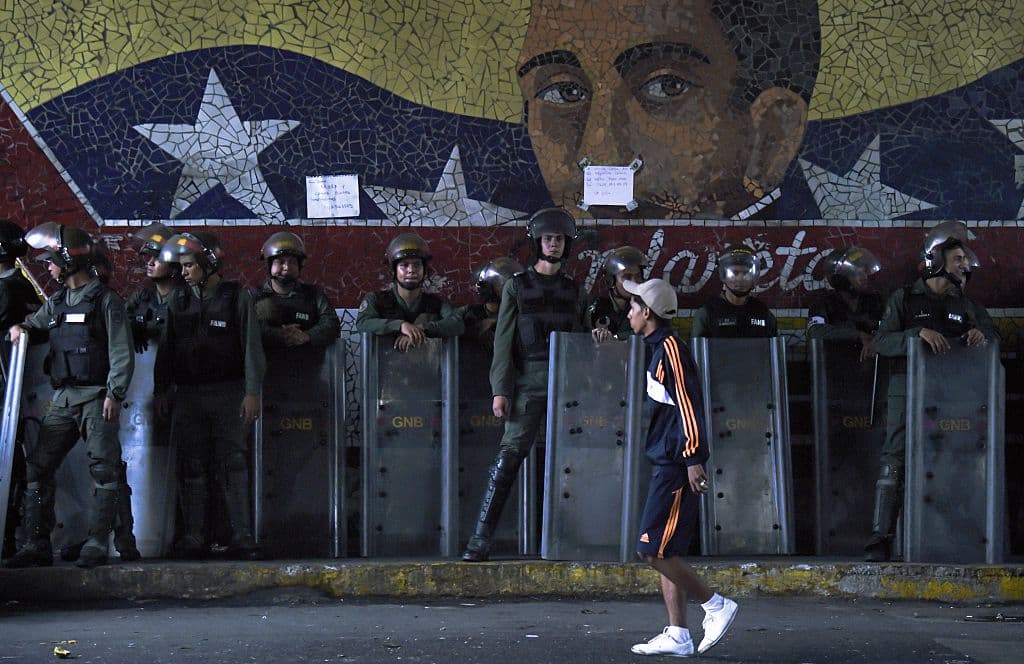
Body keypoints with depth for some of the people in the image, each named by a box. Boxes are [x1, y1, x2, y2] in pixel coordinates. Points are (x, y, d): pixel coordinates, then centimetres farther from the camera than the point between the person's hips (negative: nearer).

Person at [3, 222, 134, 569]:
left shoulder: (105, 300, -2)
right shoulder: (56, 303, 18)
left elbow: (122, 353, -7)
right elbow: (33, 324, 33)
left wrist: (115, 394, -16)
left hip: (96, 397, -7)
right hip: (63, 399, 7)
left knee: (104, 471, -7)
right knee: (38, 467, 1)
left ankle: (97, 544, -5)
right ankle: (37, 545, 4)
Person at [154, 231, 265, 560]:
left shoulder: (237, 296, 0)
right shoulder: (179, 301, 12)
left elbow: (251, 347, -3)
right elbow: (166, 348, 16)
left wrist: (252, 392, -9)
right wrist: (160, 390, 11)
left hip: (229, 392, -4)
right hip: (188, 394, 4)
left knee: (234, 466, -5)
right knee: (192, 468, 4)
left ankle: (242, 538, -4)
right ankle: (193, 539, 8)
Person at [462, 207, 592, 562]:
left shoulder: (575, 291, 15)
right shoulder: (516, 287, 6)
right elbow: (503, 341, 1)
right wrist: (501, 389, -6)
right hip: (529, 382, -3)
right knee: (509, 454, -11)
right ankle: (481, 536, -11)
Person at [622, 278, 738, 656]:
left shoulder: (671, 349, -13)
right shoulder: (659, 349, 17)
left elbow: (689, 407, -19)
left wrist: (693, 460, -23)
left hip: (675, 468, -10)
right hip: (666, 465, 10)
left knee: (653, 551, -10)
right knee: (665, 553, 9)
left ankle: (716, 606, 2)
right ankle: (677, 636, 11)